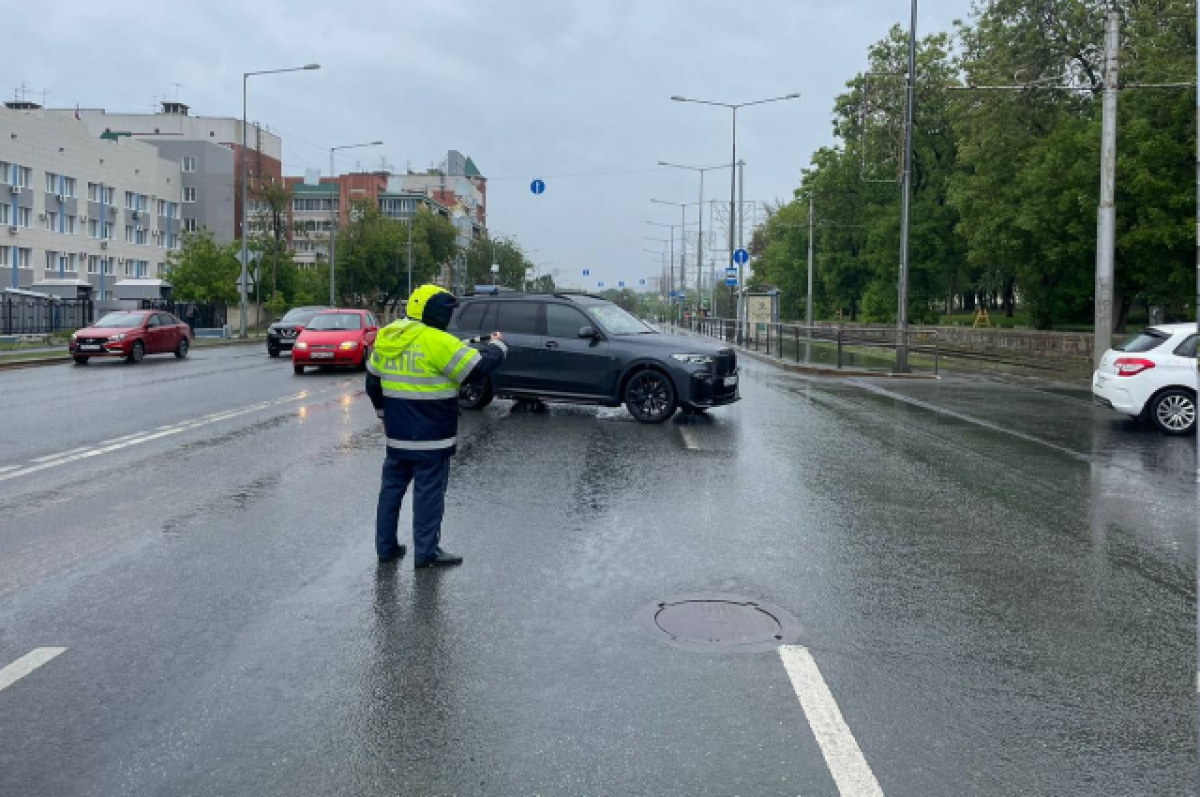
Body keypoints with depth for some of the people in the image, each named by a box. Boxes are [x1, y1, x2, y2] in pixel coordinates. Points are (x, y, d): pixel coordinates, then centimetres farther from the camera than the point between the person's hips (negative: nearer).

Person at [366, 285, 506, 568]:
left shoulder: (386, 337, 8)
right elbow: (478, 369, -14)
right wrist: (496, 346, 4)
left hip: (396, 434, 7)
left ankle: (385, 546, 23)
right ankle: (427, 552, 8)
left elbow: (372, 381, 18)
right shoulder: (438, 342, -17)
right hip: (430, 437, -7)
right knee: (429, 491, 2)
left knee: (392, 487, 16)